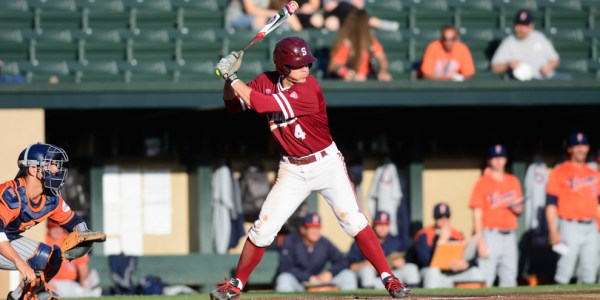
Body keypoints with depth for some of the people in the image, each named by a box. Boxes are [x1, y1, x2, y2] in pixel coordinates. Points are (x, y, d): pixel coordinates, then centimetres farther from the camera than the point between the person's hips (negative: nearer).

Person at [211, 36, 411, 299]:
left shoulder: (309, 90, -24)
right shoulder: (265, 82, -5)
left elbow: (257, 103, -28)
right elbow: (233, 104, 2)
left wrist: (231, 76, -22)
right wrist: (229, 76, -14)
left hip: (327, 164, -4)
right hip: (292, 171, 4)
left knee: (353, 220, -16)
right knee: (263, 228, 0)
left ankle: (388, 279, -11)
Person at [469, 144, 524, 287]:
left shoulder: (513, 182, 13)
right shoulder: (482, 183, -3)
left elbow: (519, 210, 20)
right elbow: (477, 215, -6)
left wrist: (516, 208, -6)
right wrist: (481, 242, -13)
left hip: (509, 236, 5)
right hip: (491, 236, -5)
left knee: (509, 278, 6)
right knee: (486, 277, -12)